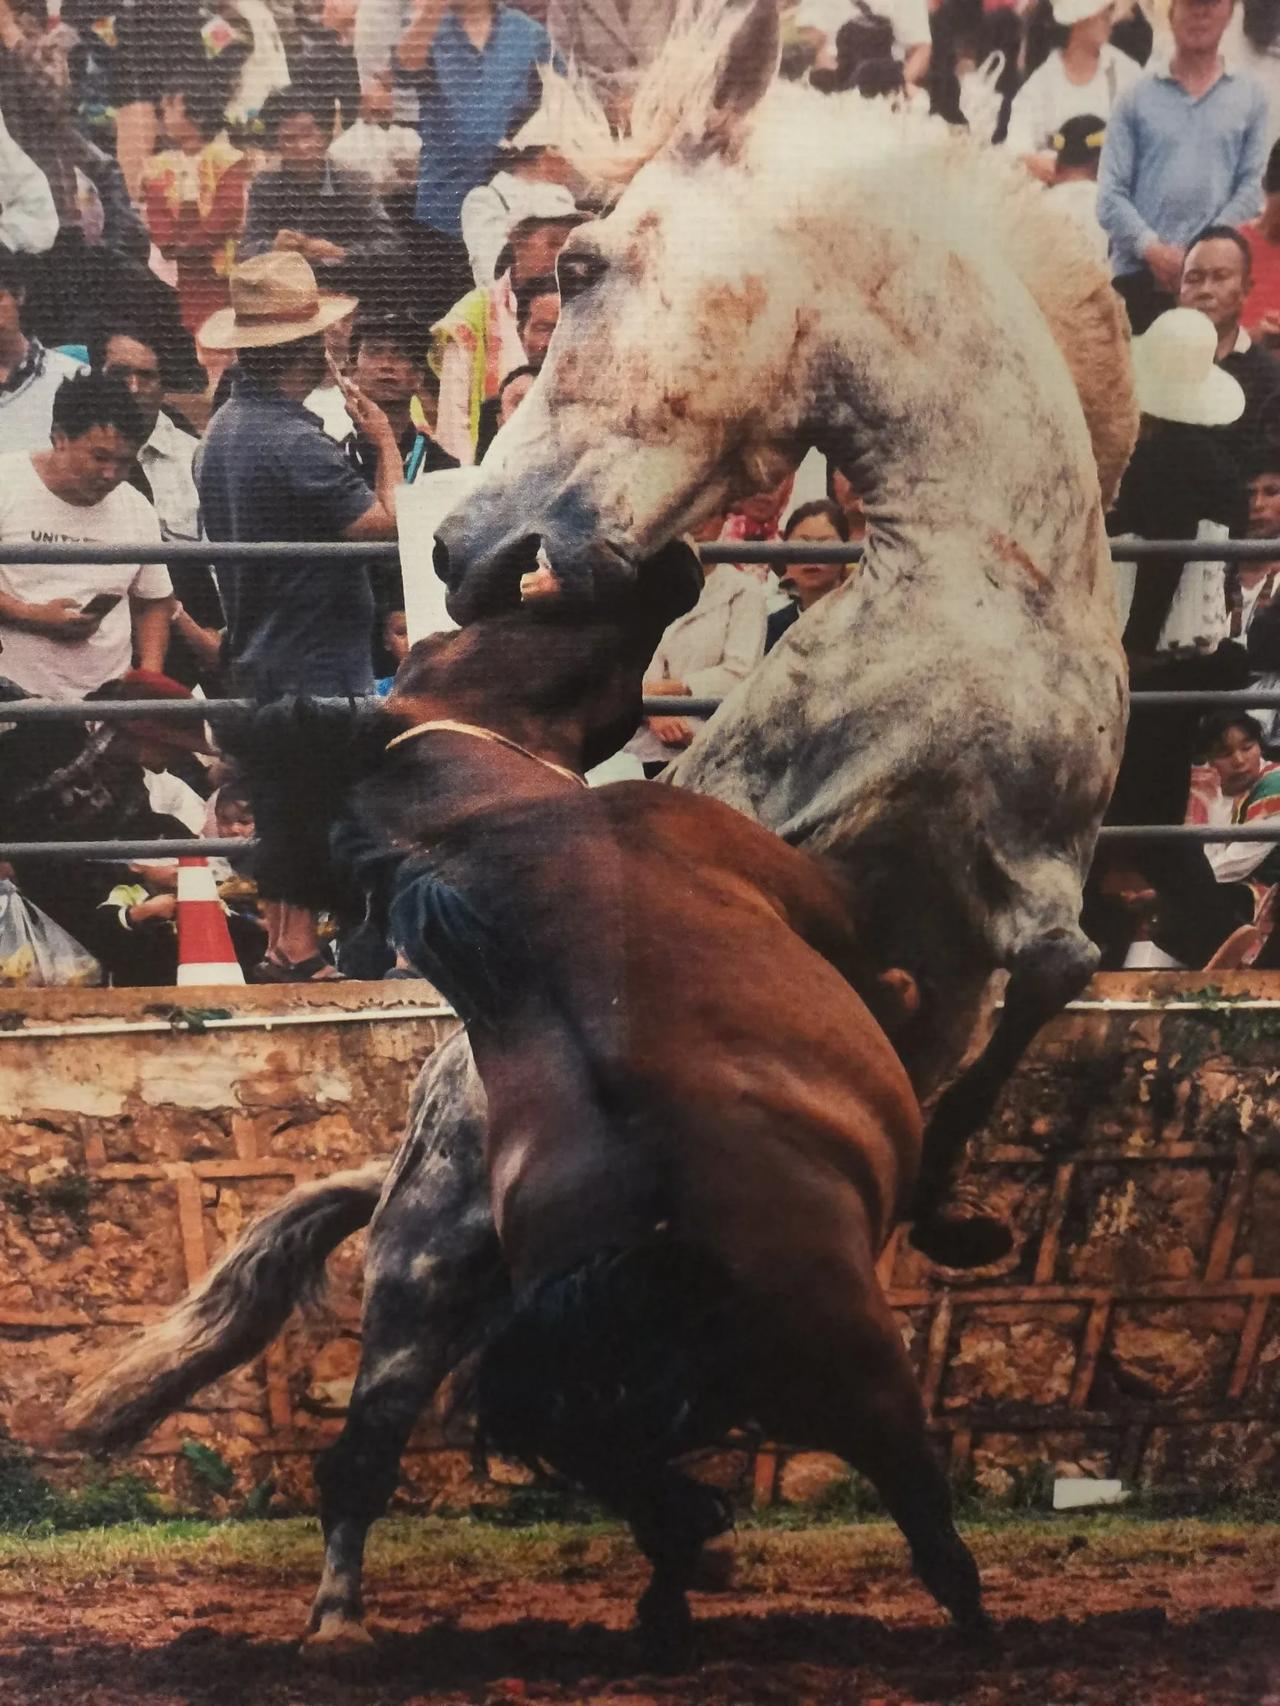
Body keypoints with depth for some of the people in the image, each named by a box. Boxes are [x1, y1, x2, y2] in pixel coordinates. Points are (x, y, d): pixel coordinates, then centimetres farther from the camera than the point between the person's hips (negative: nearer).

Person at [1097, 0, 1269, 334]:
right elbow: (1110, 194, 3)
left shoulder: (1249, 98, 12)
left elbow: (1251, 186, 4)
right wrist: (1153, 249, -12)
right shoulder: (1136, 99, 10)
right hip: (1136, 272, 0)